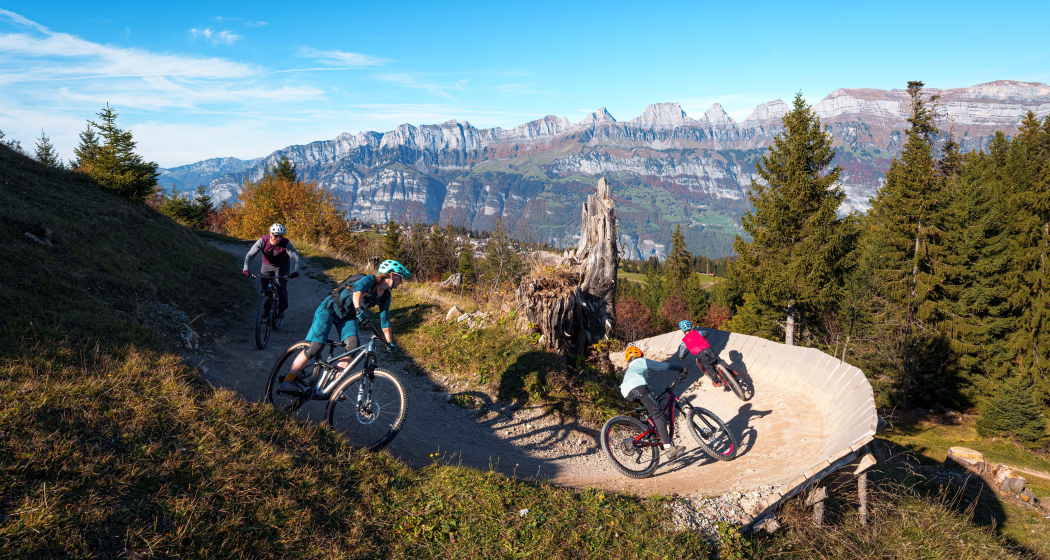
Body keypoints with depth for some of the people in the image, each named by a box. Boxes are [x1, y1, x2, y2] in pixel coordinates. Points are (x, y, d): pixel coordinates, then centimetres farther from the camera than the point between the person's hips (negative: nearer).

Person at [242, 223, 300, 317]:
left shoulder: (285, 243, -28)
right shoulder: (263, 241, -25)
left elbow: (296, 257, -29)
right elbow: (250, 255, -25)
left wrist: (296, 270, -46)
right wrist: (245, 269, -38)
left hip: (282, 266, -1)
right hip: (267, 266, 2)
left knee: (281, 287, -14)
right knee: (265, 288, -4)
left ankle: (281, 310, 3)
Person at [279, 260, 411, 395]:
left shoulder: (385, 296, 0)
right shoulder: (370, 279, -22)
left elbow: (384, 320, 5)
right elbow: (358, 290, -43)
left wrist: (389, 342, -2)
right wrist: (358, 309, -61)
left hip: (347, 317, 6)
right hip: (330, 309, -6)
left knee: (352, 346, -22)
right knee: (315, 348, -16)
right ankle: (287, 381, -2)